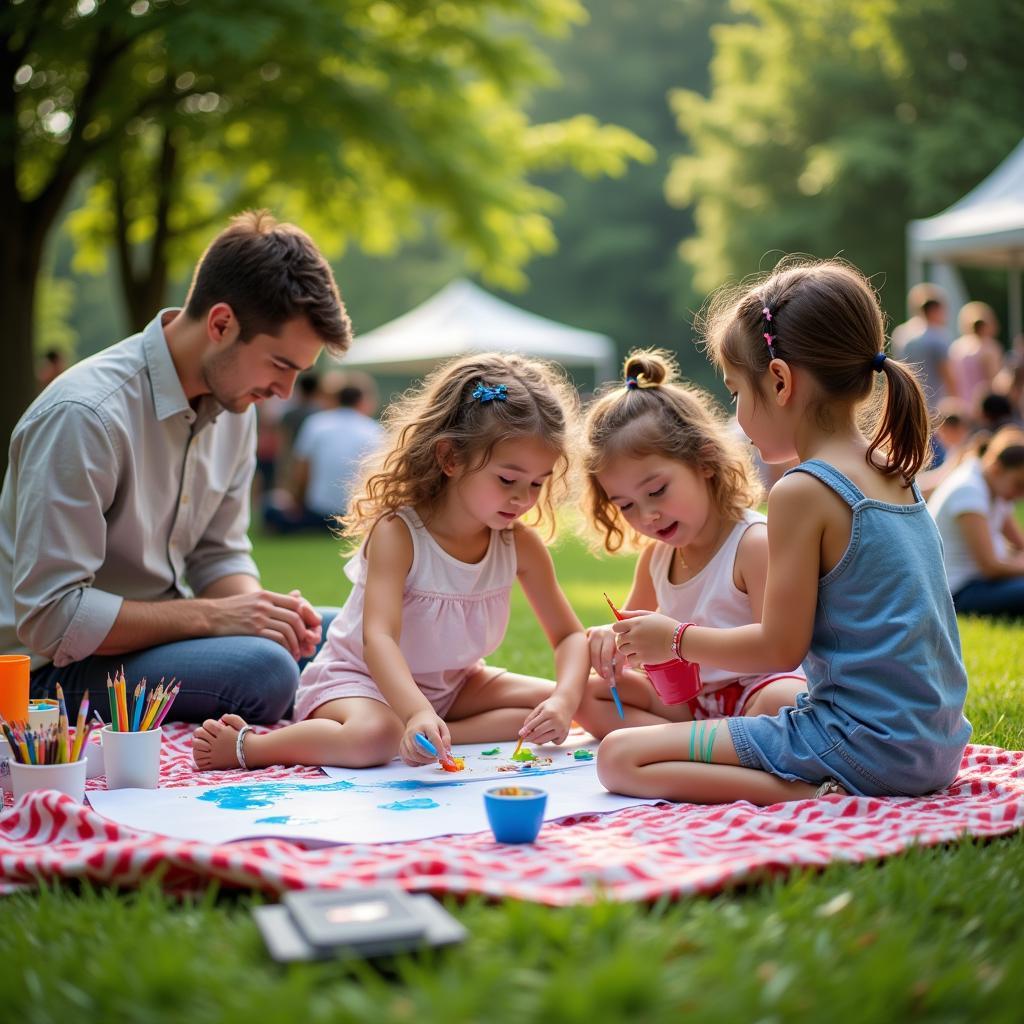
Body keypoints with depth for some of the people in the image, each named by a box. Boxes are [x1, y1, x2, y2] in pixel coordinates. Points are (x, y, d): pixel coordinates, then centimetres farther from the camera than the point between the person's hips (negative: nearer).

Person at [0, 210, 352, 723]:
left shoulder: (233, 400, 2)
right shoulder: (85, 414, -25)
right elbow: (50, 618, -26)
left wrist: (265, 610, -12)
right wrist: (214, 616, -25)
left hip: (158, 633, 9)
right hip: (55, 669, -8)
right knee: (261, 668, -31)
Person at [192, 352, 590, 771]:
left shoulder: (520, 544, -9)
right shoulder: (397, 533, -25)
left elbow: (569, 635, -4)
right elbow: (378, 638, -37)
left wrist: (564, 700, -26)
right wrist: (417, 713, -55)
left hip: (452, 684, 6)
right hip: (361, 677, -6)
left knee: (549, 703, -12)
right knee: (374, 735, -37)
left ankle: (426, 740, -20)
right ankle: (245, 746, -17)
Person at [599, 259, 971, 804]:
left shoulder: (803, 492, -16)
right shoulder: (897, 477, 10)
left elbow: (781, 648, -15)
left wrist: (676, 639, 0)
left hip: (862, 743, -9)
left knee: (619, 757, -9)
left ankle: (809, 796, -19)